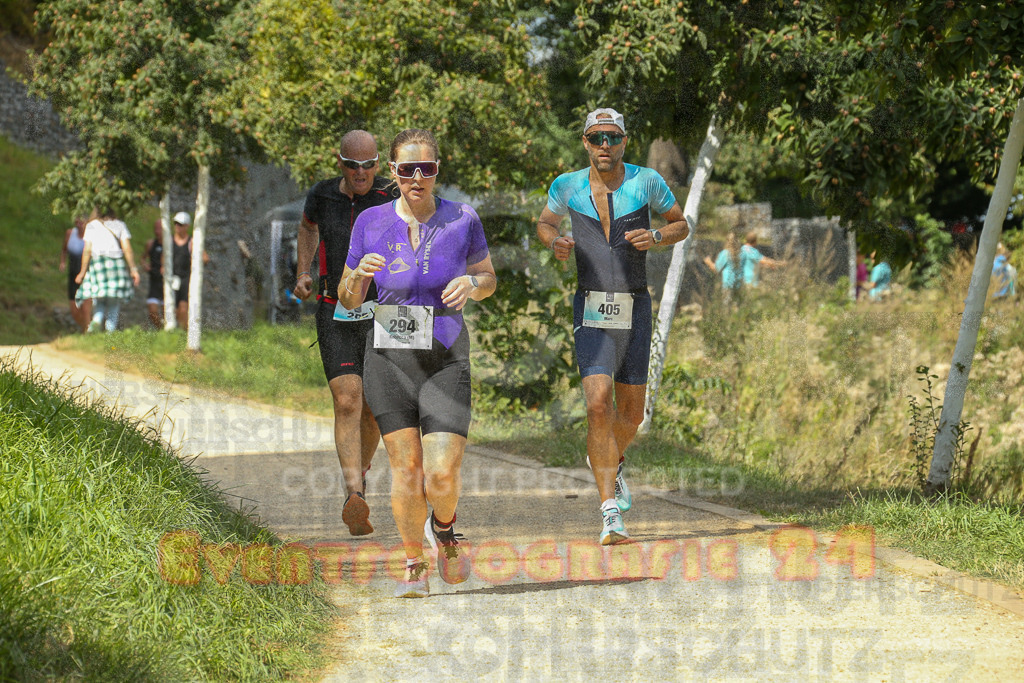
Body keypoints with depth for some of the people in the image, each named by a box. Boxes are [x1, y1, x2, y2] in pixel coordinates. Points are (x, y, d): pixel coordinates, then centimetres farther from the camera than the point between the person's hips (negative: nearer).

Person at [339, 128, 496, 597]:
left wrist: (471, 284, -12)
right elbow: (348, 300, 6)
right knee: (405, 467, -2)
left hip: (446, 360, -1)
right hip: (388, 359, 1)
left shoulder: (462, 220, -3)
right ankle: (414, 565, 17)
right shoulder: (372, 223, -2)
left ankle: (442, 528, 25)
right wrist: (360, 274, -16)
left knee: (443, 475, -9)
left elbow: (488, 279, 11)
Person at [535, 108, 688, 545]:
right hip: (591, 311, -2)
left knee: (630, 414, 11)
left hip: (635, 310, 2)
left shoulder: (646, 182, -3)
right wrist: (554, 242, -4)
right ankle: (611, 514, -18)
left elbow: (681, 224, 11)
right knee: (598, 403, -19)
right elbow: (545, 222, 19)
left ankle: (610, 462, 47)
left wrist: (655, 238, -11)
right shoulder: (567, 186, 0)